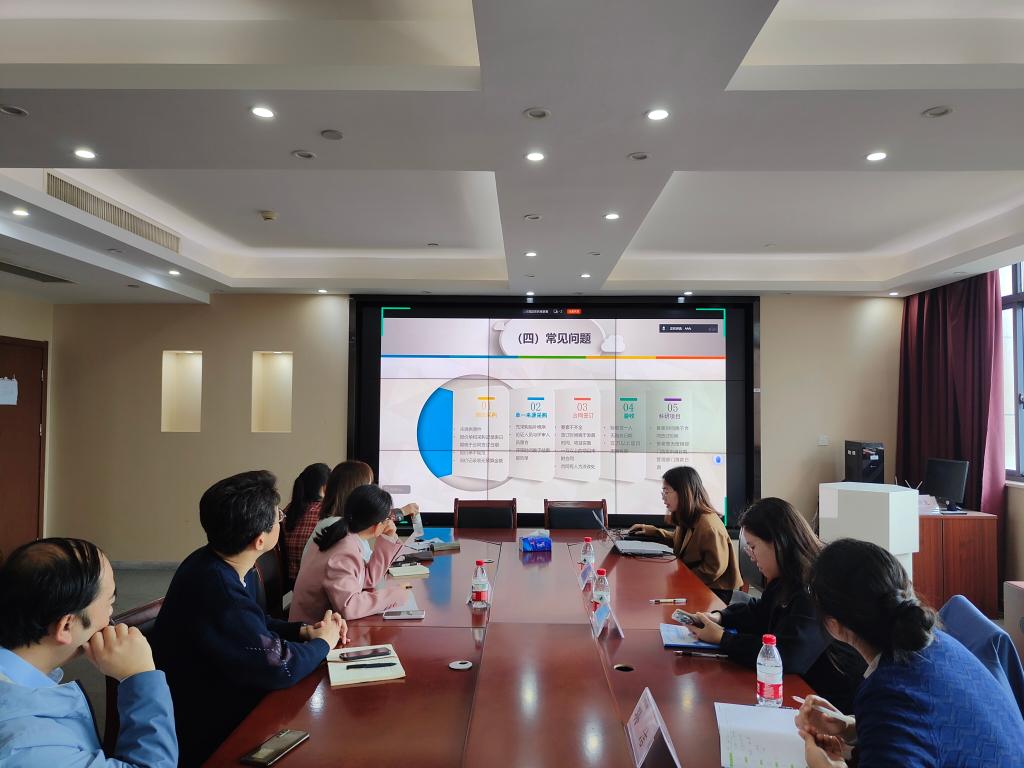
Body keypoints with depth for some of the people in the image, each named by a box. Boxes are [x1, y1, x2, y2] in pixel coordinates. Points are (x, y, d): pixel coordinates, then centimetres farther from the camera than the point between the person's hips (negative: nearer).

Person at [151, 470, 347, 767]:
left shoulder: (222, 565, -2)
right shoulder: (217, 592, -33)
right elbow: (280, 667, -26)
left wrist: (302, 631, -1)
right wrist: (323, 642, -8)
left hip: (225, 701, 8)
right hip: (209, 735, -8)